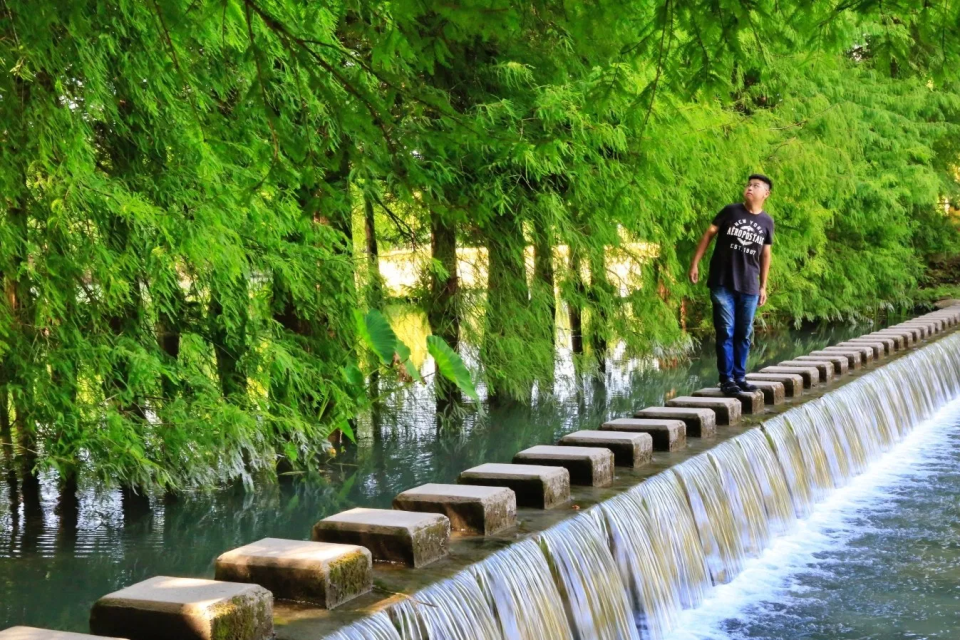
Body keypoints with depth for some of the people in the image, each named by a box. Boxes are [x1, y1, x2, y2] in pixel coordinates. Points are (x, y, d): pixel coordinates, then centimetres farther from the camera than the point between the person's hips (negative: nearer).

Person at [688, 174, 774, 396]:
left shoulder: (767, 222, 6)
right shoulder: (731, 211, -1)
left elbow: (766, 254, 13)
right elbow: (709, 234, 2)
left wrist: (763, 286, 13)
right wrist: (695, 263, -4)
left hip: (749, 287, 3)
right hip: (722, 283, -3)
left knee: (744, 334, 8)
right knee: (726, 332, -4)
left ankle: (740, 377, 18)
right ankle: (726, 379, 1)